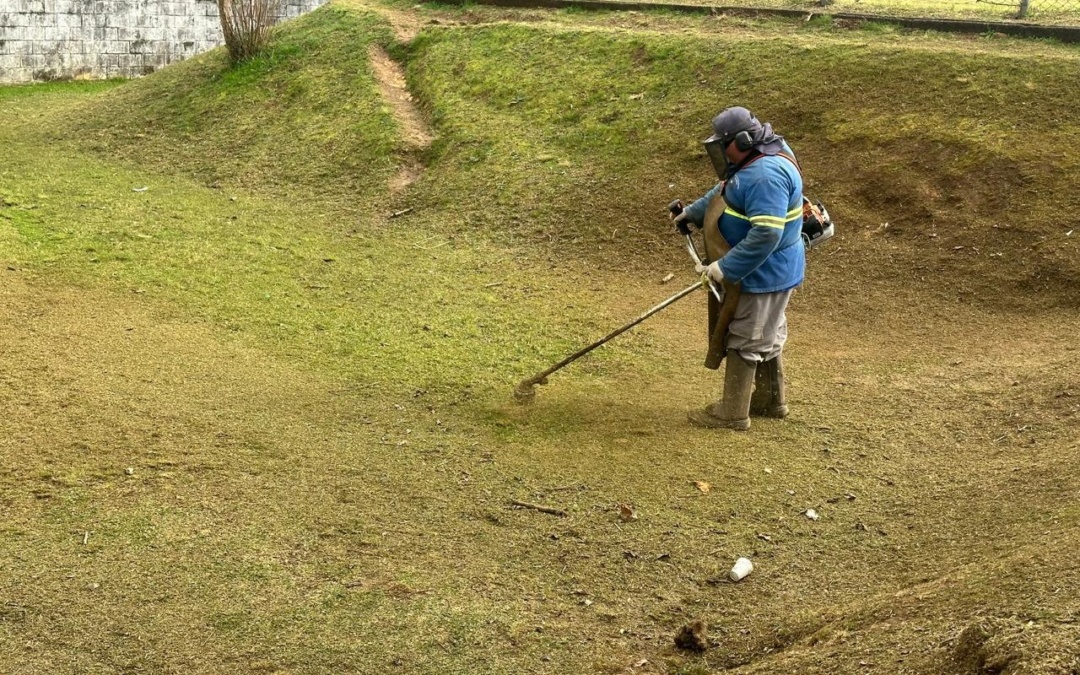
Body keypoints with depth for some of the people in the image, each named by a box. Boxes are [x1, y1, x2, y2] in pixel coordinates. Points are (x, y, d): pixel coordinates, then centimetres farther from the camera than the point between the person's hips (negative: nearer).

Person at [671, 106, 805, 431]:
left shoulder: (767, 175, -29)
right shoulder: (755, 162, 5)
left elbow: (766, 235, -35)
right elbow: (723, 192, 24)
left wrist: (725, 268, -30)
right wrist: (692, 212, 31)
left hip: (764, 273, -11)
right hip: (768, 271, 11)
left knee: (745, 340, 0)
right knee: (766, 335, 22)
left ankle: (732, 413, 10)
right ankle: (771, 400, 37)